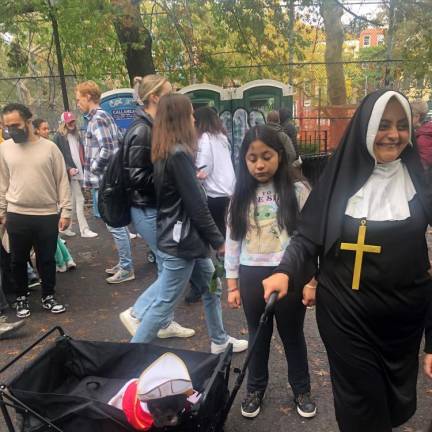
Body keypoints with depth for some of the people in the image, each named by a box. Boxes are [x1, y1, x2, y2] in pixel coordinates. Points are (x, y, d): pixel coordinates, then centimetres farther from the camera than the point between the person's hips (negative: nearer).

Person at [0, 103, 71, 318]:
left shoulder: (49, 147, -3)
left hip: (48, 215, -1)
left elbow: (62, 180, -1)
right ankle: (21, 298, 30)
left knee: (47, 259, 10)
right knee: (18, 260, 12)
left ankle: (48, 297, 28)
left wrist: (65, 210, -4)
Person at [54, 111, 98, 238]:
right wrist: (68, 169, -19)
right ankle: (84, 230, -4)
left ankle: (66, 227, 21)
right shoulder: (59, 136, -4)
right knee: (79, 200, -8)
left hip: (78, 171, 7)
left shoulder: (76, 135, 18)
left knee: (73, 201, 11)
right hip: (69, 173, -7)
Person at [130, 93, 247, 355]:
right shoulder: (179, 154, -20)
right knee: (164, 305, 1)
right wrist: (219, 241, -11)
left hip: (188, 237, 10)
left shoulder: (164, 152, 8)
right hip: (180, 240, -10)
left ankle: (220, 341, 37)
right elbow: (196, 205, -20)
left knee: (212, 288, 21)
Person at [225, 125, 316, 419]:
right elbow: (232, 241, 4)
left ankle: (302, 390, 39)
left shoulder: (297, 191, -7)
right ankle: (256, 389, 40)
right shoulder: (241, 196, 0)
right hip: (252, 276, 2)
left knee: (293, 335, 17)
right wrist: (233, 284, 4)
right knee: (258, 335, 19)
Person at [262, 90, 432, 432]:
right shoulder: (341, 176, -4)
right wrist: (286, 271, -18)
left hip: (404, 315, 2)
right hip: (346, 314, -1)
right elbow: (309, 235, 0)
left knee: (398, 404, 19)